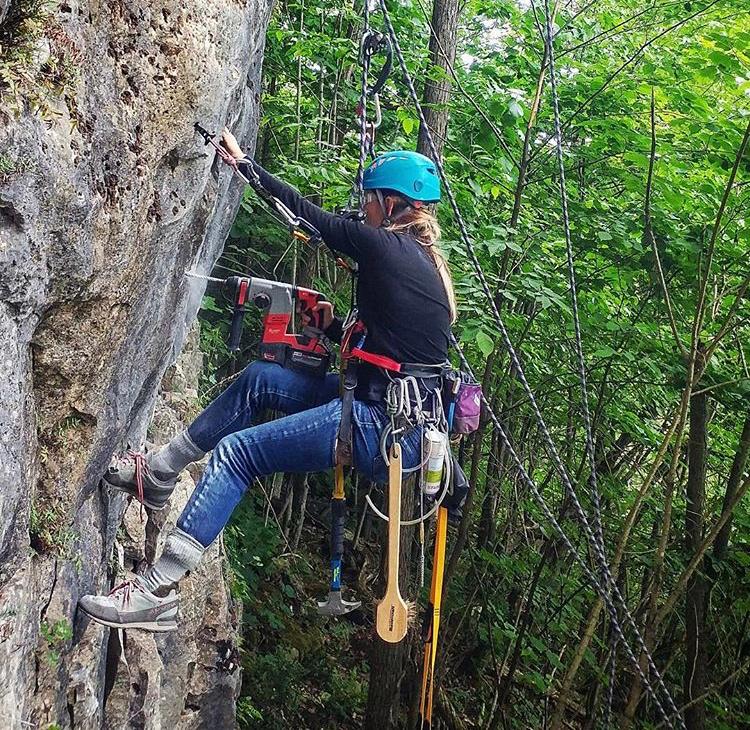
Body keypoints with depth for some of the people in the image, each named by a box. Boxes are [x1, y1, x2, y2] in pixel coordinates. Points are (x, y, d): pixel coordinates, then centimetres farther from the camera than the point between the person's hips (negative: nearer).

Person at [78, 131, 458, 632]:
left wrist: (243, 162, 9)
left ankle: (157, 594, -8)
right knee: (259, 378, 15)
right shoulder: (425, 262, 14)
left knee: (235, 451, -9)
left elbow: (305, 214, -2)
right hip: (399, 411, 9)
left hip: (385, 430, -9)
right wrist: (334, 327, 14)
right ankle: (159, 473, 24)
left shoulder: (386, 247, -12)